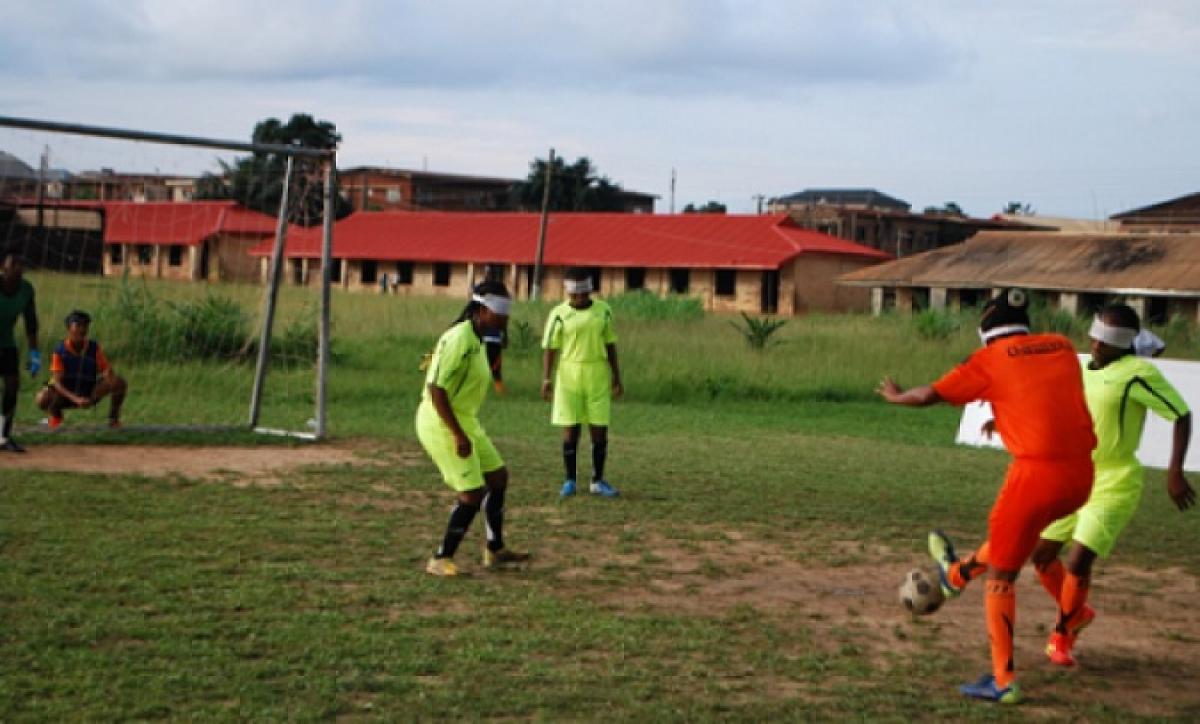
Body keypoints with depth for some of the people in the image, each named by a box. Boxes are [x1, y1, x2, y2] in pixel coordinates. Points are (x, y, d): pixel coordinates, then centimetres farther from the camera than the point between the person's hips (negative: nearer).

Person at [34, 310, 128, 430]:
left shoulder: (94, 348, -9)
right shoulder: (60, 351, -16)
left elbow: (108, 371, -8)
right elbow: (57, 382, -22)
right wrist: (75, 399, -38)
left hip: (90, 394, 2)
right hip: (66, 394, -2)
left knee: (119, 382, -22)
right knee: (42, 399, -34)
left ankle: (113, 418, -1)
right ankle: (55, 415, 4)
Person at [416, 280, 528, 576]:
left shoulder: (476, 339, 10)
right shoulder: (459, 339, -21)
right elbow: (436, 388, -26)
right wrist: (458, 435, -26)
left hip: (464, 421, 10)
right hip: (442, 425, -10)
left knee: (498, 477, 16)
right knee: (473, 493, -10)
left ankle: (495, 551, 29)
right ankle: (441, 560, 3)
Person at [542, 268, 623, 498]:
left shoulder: (603, 311, 4)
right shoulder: (559, 314, -4)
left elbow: (610, 346, 11)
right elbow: (550, 349, -3)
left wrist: (616, 378, 11)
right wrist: (547, 379, -11)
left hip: (598, 377, 2)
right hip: (569, 377, -2)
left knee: (600, 431, 4)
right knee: (570, 430, 1)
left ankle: (598, 481, 16)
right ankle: (569, 481, 13)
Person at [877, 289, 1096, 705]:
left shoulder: (991, 359, 0)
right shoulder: (1062, 347, 14)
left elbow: (929, 396, 5)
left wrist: (895, 397, 25)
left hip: (1037, 471, -6)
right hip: (1082, 473, 6)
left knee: (1000, 578, 5)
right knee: (1013, 531, 31)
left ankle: (1004, 682, 6)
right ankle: (957, 574, 52)